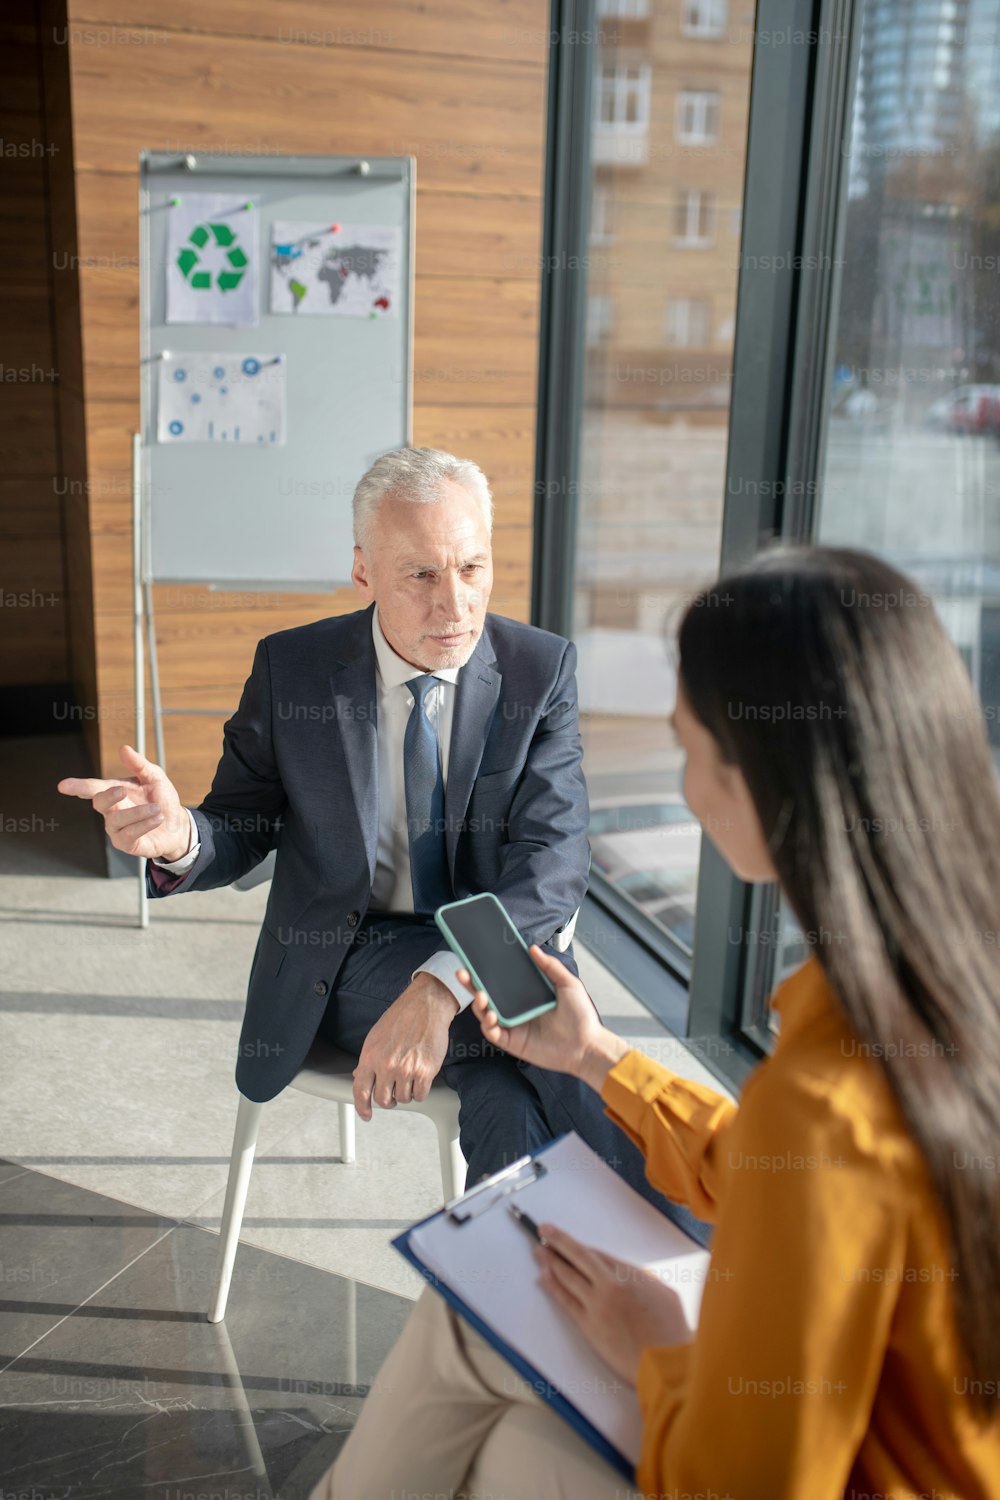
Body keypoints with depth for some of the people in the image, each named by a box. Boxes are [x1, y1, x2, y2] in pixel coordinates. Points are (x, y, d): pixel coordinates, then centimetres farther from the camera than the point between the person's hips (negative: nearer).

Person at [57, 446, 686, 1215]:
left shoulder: (542, 669, -5)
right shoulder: (291, 668, -3)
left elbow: (553, 861, -14)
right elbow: (243, 830, 5)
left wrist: (439, 988, -30)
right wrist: (178, 836, -23)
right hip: (351, 964, -1)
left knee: (518, 1122, -30)